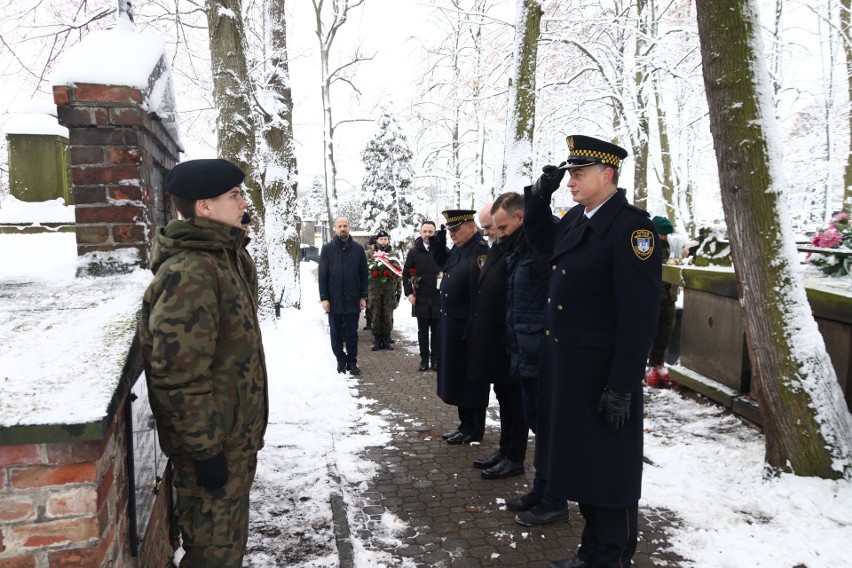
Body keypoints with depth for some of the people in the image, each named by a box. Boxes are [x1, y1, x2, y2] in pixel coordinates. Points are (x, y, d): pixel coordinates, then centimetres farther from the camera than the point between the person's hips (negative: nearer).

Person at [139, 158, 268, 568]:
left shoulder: (225, 256, 8)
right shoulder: (189, 273, -25)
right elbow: (179, 375, -27)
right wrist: (206, 449, -22)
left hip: (234, 434, 9)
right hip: (213, 442, -9)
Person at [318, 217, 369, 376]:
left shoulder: (358, 249, 3)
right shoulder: (327, 248, 0)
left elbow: (364, 274, 5)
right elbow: (322, 275, -1)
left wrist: (363, 296, 0)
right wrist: (324, 298, -7)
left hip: (353, 300, 1)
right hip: (334, 300, 0)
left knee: (352, 333, 7)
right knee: (336, 333, 8)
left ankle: (352, 362, 16)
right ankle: (341, 361, 21)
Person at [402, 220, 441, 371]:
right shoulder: (414, 252, 3)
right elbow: (406, 273, 5)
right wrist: (408, 292, -4)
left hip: (439, 298, -1)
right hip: (420, 298, 1)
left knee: (436, 331, 7)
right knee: (422, 330, 8)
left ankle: (435, 359, 16)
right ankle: (424, 359, 17)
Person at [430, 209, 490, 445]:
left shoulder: (479, 251, -19)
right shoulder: (459, 249, 10)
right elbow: (443, 264, 28)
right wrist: (437, 242, 11)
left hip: (467, 328, -9)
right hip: (451, 325, 9)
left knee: (470, 379, 2)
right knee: (457, 377, 17)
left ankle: (474, 430, 16)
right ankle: (465, 424, 29)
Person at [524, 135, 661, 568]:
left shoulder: (631, 226, -16)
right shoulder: (575, 220, 9)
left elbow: (639, 317, -20)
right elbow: (539, 242, 28)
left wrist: (622, 386, -20)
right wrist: (538, 195, 11)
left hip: (602, 374, -9)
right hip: (564, 367, 9)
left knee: (608, 474, 8)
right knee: (579, 464, 20)